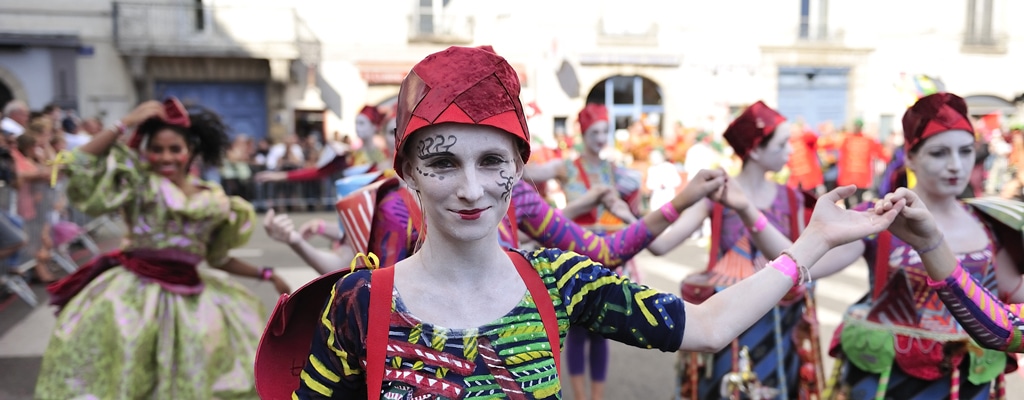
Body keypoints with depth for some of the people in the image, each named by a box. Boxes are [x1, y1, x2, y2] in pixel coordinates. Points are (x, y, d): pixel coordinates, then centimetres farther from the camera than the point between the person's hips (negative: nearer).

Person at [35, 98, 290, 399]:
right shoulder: (139, 184, 0)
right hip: (134, 290, -3)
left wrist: (266, 275, 18)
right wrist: (125, 124, -13)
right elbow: (80, 166, -13)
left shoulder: (215, 202, 8)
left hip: (189, 296, 3)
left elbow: (219, 259, 19)